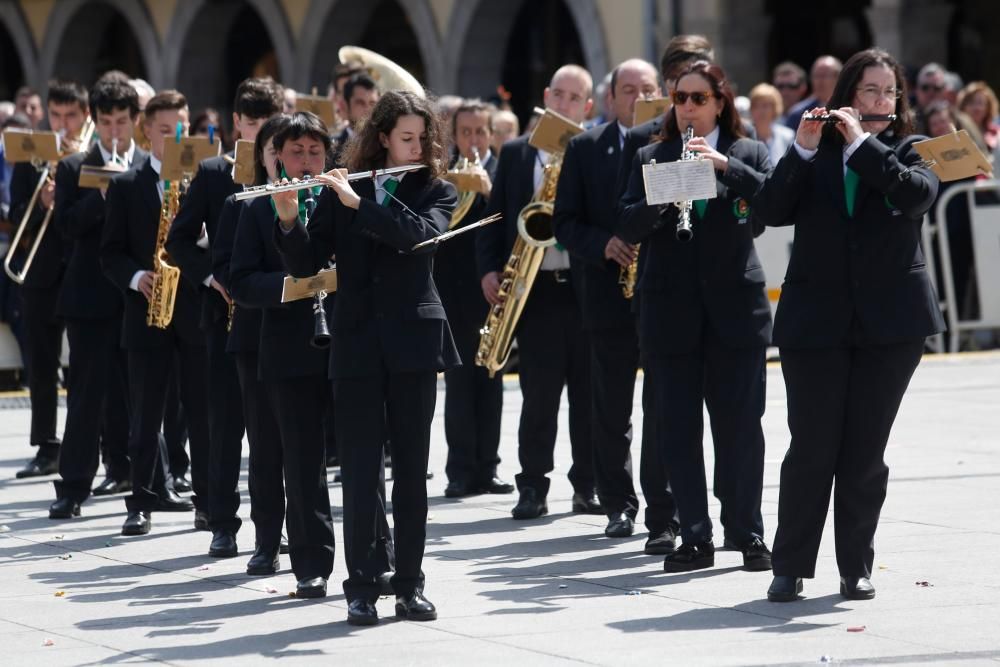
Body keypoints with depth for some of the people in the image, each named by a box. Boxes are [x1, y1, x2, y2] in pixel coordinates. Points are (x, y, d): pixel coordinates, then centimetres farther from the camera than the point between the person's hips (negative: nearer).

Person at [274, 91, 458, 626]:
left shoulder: (435, 191, 5)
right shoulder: (341, 190, 6)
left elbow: (422, 232, -17)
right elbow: (304, 263, 1)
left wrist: (359, 203, -22)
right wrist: (288, 220, -17)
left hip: (412, 341, 0)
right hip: (356, 342, 0)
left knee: (412, 467, 3)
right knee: (359, 470, -1)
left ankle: (410, 584, 10)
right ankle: (361, 587, 4)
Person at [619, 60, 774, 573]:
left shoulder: (749, 154, 8)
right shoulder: (650, 159, 10)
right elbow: (628, 228, 1)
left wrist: (727, 167, -19)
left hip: (735, 307, -1)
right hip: (671, 312, 1)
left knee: (739, 424, 0)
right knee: (676, 428, 1)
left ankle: (747, 534, 10)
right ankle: (694, 538, 7)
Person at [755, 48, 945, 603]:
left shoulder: (909, 150, 8)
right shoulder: (813, 152, 8)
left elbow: (918, 194, -14)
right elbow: (771, 211, -6)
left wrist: (862, 143, -17)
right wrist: (803, 150, -17)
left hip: (889, 322, 0)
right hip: (815, 321, 0)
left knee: (866, 450, 3)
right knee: (811, 447, -3)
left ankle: (856, 568, 11)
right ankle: (790, 567, 4)